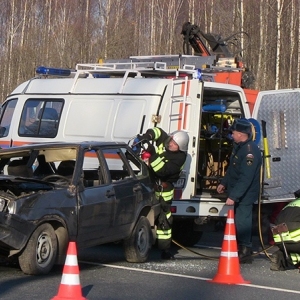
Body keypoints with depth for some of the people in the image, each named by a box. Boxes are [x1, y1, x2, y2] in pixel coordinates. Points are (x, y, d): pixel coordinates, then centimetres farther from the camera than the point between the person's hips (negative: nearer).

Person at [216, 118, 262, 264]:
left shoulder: (250, 151, -23)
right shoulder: (239, 147, 10)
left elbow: (246, 178, -29)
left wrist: (233, 196, -31)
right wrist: (224, 183, 24)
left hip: (244, 196, -10)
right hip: (236, 193, 10)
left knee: (242, 222, -8)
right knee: (239, 221, 16)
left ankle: (245, 253, -2)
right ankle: (240, 249, 25)